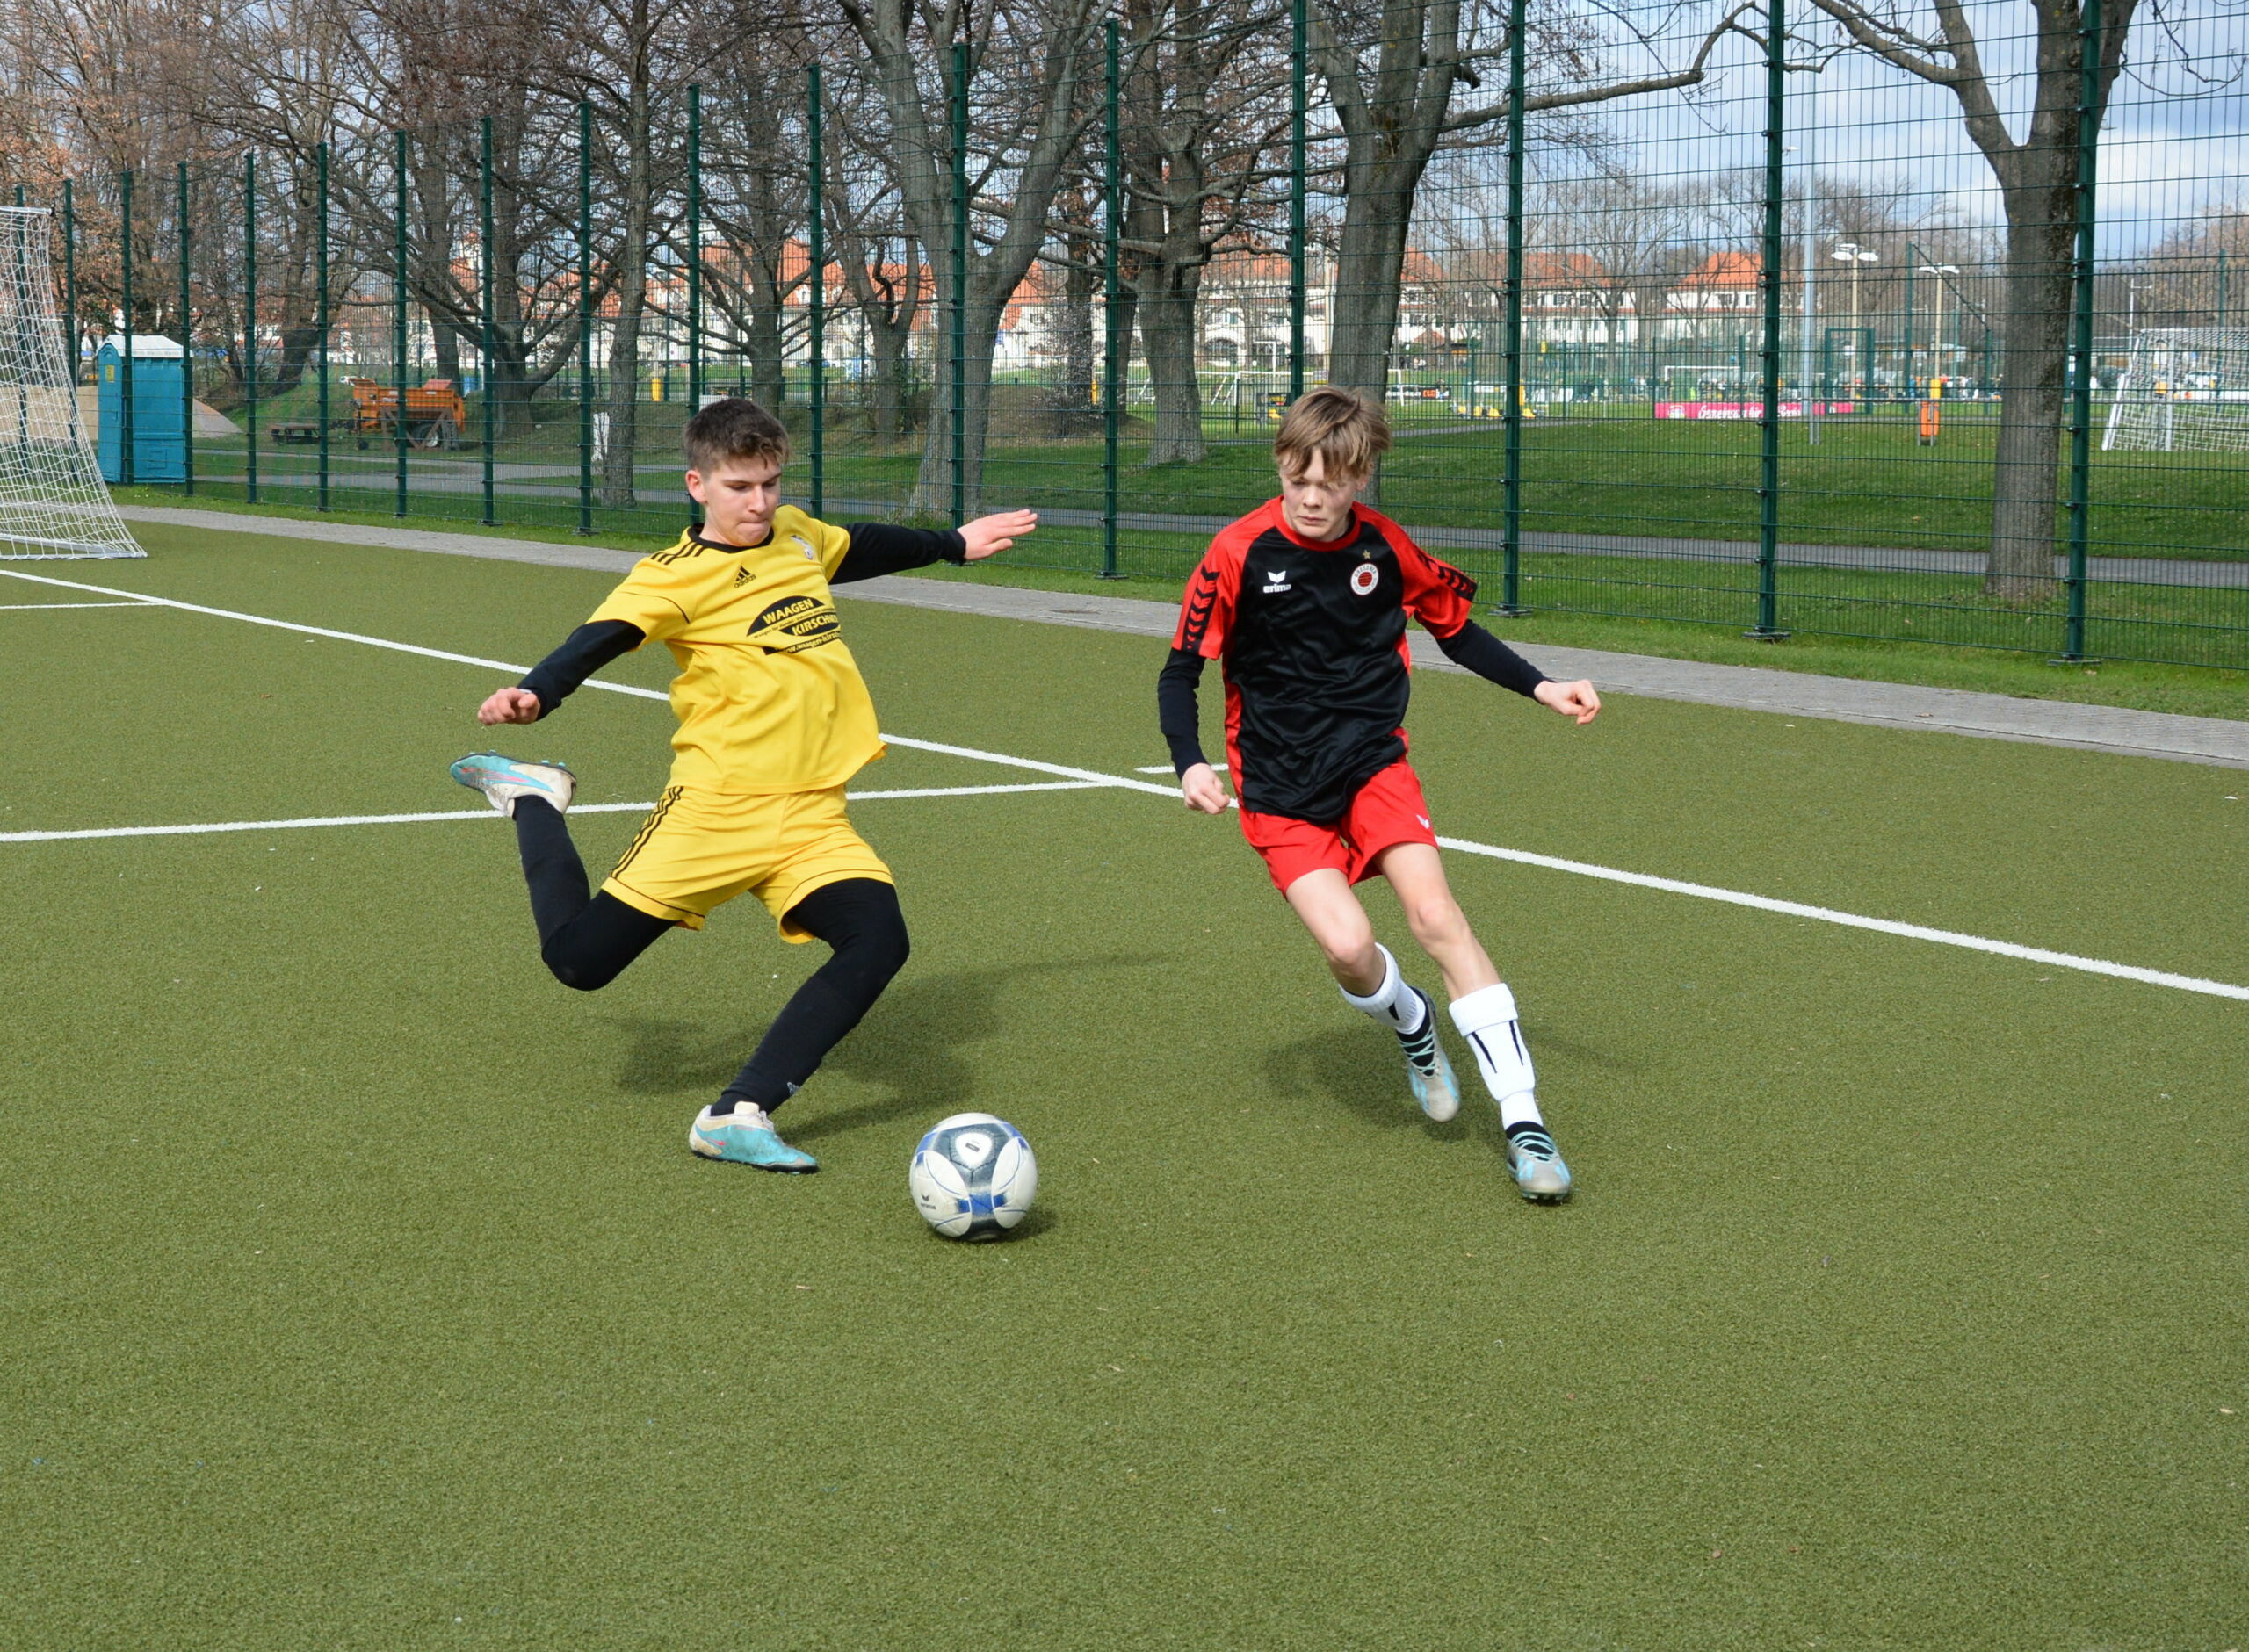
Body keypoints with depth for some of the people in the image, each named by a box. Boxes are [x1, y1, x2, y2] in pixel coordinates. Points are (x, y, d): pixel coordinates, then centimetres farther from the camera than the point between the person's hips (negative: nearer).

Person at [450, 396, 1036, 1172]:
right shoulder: (677, 575, -6)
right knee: (578, 957, -8)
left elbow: (864, 547, 35)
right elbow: (601, 639, -20)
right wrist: (534, 694, -40)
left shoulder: (798, 534, 14)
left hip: (811, 818, 5)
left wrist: (953, 544, 49)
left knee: (879, 940, -20)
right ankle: (533, 800, 22)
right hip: (715, 807, -5)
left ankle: (741, 1113, -16)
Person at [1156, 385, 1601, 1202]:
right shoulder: (1241, 553, -12)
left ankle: (1524, 1120, -13)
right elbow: (1179, 672, -5)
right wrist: (1190, 765, -20)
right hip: (1280, 787, -2)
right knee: (1348, 944, -20)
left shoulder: (1383, 546, -4)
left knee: (1434, 913, -18)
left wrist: (1541, 688, 2)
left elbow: (1456, 627, 13)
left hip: (1373, 758, 2)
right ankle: (1413, 1027, 18)